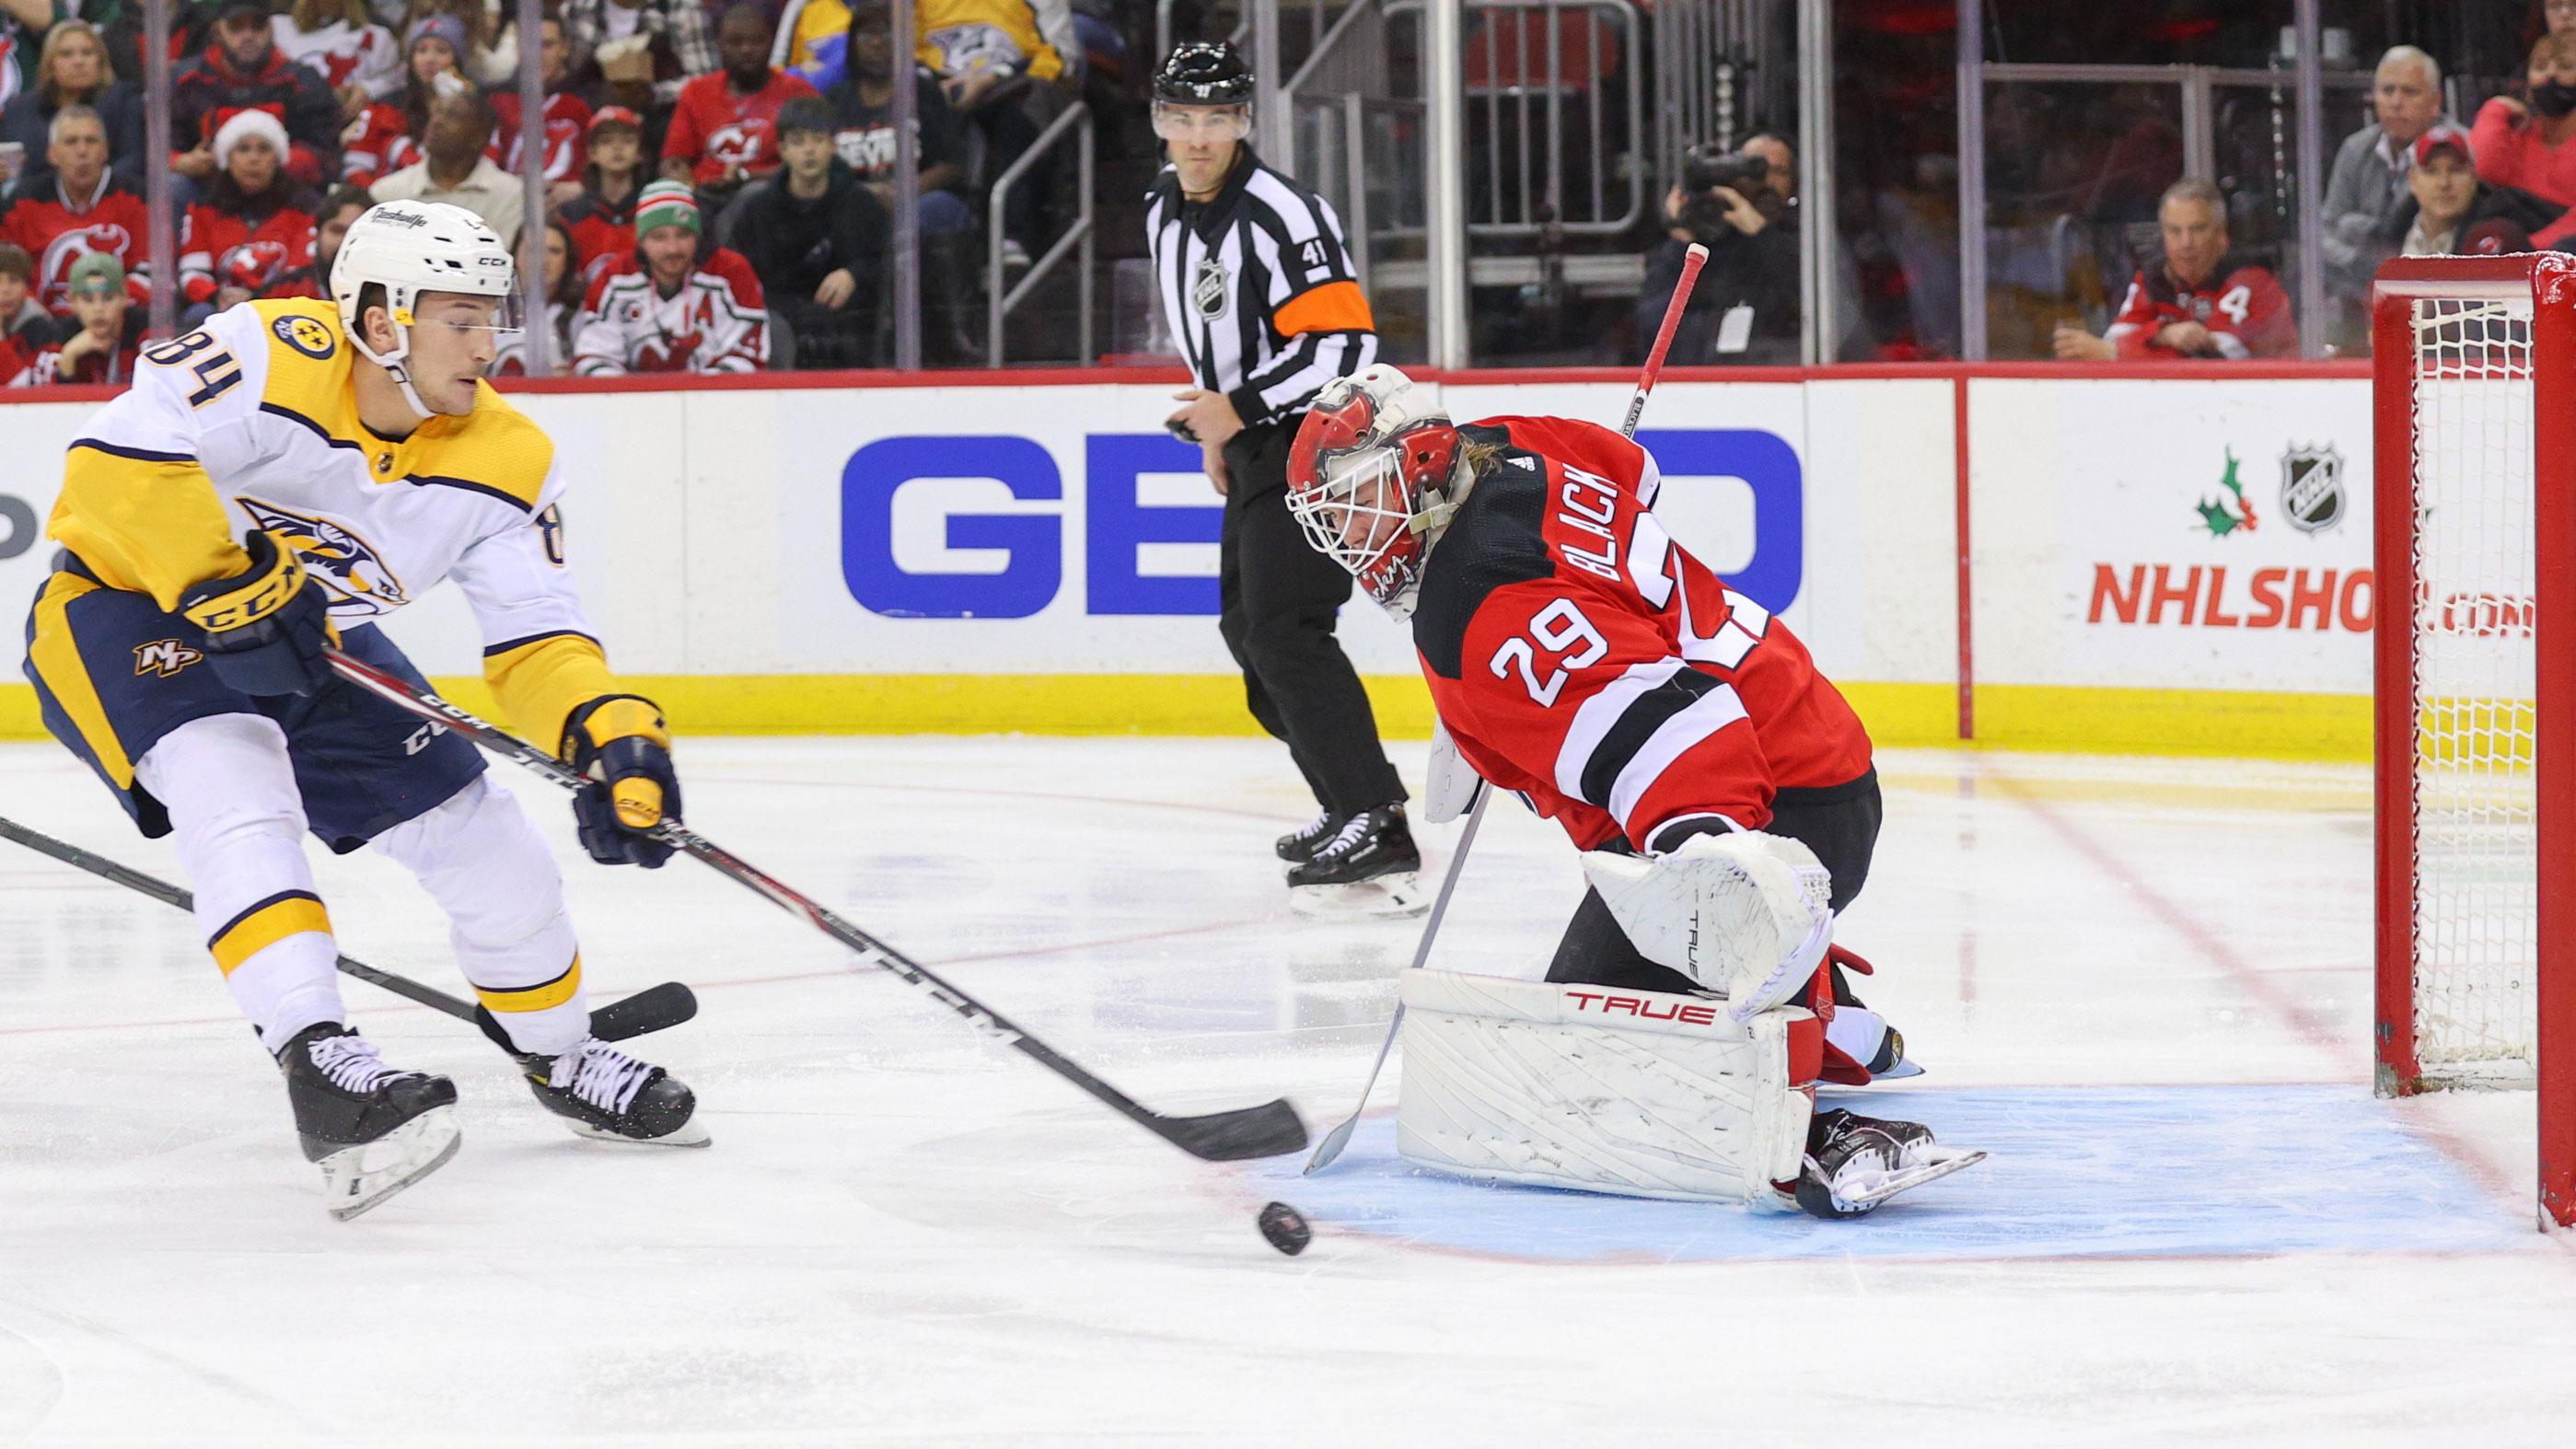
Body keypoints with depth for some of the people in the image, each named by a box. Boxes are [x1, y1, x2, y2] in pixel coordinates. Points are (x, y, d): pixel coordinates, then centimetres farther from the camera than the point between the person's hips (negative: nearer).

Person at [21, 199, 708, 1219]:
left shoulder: (502, 461, -9)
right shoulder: (272, 359, -27)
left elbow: (536, 638, -8)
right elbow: (115, 462, -32)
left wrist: (613, 733, -26)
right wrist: (223, 579, -36)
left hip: (311, 645, 7)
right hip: (127, 611, -6)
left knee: (479, 835, 4)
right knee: (237, 791, -34)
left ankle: (561, 1058, 28)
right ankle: (319, 1066, -44)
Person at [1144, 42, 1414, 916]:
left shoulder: (1282, 215, -21)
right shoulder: (1164, 212, 9)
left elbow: (1345, 345, -25)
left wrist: (1241, 408, -24)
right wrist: (1216, 428, 22)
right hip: (1257, 447, 10)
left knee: (1283, 627, -21)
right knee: (1247, 624, 18)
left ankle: (1378, 836, -27)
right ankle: (1358, 800, 31)